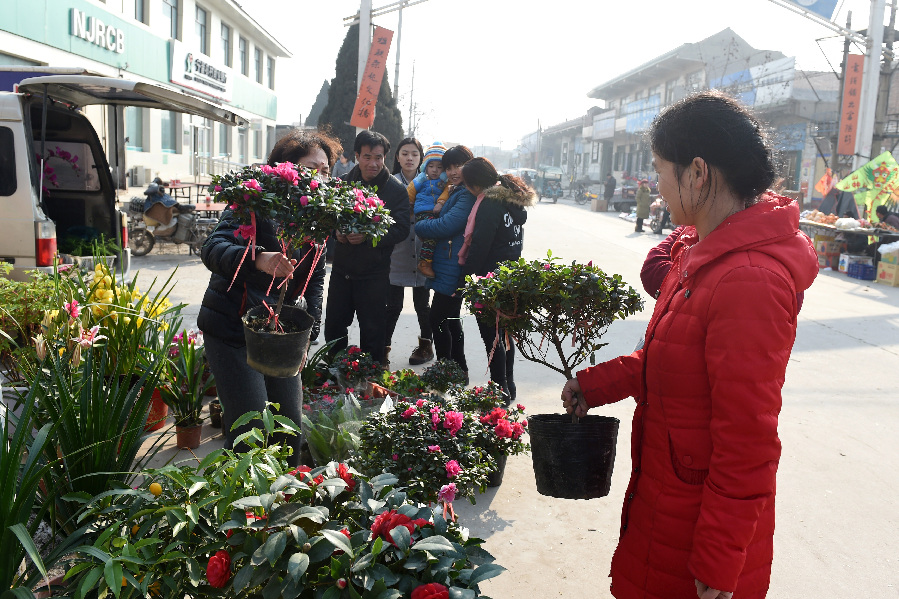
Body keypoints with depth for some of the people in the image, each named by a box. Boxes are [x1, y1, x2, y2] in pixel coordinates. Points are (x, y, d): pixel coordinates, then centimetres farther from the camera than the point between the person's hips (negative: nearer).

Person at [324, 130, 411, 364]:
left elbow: (401, 229, -12)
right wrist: (336, 230, -10)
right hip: (342, 268, 4)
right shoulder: (343, 183, 4)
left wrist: (368, 236, -25)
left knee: (372, 331, 7)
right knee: (333, 326, 13)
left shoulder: (396, 190, -6)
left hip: (374, 273, -3)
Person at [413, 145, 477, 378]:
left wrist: (418, 226, -8)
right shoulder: (455, 192, 17)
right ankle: (460, 371, 28)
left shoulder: (469, 195, -17)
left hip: (454, 267, -11)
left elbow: (446, 225, -22)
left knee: (438, 318, -5)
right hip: (448, 266, 11)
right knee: (450, 318, 17)